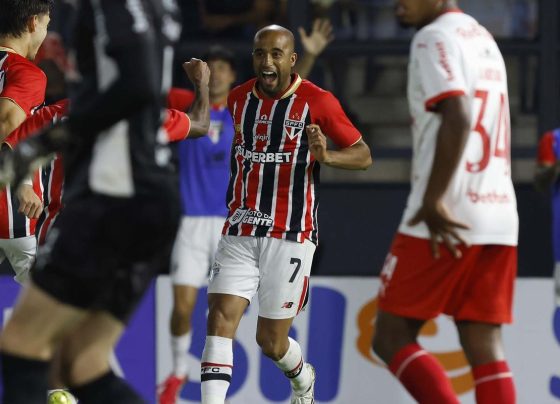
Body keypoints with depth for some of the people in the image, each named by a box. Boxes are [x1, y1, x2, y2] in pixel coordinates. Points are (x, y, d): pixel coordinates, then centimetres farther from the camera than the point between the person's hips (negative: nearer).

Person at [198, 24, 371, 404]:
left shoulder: (317, 102, -8)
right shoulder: (239, 98, 8)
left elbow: (364, 156, -4)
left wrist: (326, 156, -23)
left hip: (292, 236, -4)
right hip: (240, 233, 4)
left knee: (271, 341, 3)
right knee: (220, 319, -14)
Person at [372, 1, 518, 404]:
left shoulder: (435, 38, -7)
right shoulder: (484, 40, 20)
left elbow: (458, 119, -21)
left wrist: (433, 201, -21)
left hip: (447, 219, -8)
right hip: (498, 216, 8)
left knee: (392, 337, 0)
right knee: (485, 347, 3)